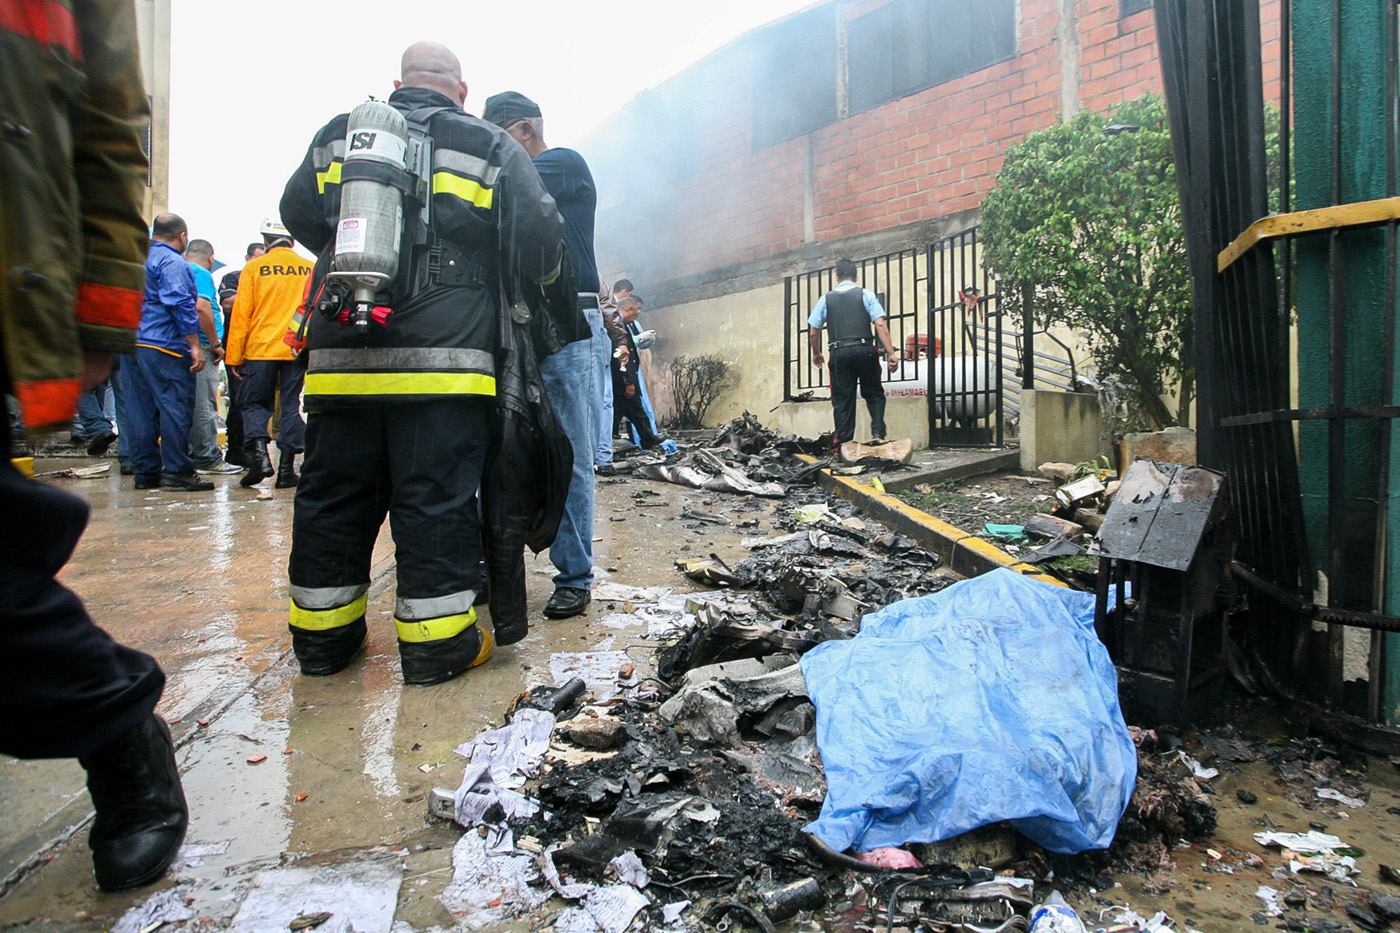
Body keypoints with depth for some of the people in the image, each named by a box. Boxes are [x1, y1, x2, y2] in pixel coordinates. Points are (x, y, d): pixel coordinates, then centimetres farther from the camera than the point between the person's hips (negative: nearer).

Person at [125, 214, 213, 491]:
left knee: (141, 411, 9)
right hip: (164, 347, -9)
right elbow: (182, 305, -17)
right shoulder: (173, 262, -8)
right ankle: (177, 471, -6)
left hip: (131, 344, 9)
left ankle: (145, 472, 12)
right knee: (175, 407, -6)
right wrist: (195, 346, -18)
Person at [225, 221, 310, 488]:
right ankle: (286, 468, 4)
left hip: (261, 348, -1)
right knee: (292, 406, 5)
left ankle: (258, 452, -10)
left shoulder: (253, 268, 2)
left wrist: (234, 357, 4)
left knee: (254, 403, 10)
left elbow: (241, 314, 0)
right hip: (298, 350, 1)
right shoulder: (310, 269, 6)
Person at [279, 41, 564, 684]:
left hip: (341, 353, 4)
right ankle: (436, 642, 7)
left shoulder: (337, 134, 17)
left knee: (333, 491, 11)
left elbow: (298, 212, 24)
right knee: (437, 497, 0)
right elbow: (540, 245, 2)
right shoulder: (491, 147, 6)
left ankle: (322, 633, 22)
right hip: (442, 357, -3)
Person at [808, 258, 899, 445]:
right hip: (865, 350, 0)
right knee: (874, 394, 13)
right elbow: (880, 325, -4)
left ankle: (844, 442, 7)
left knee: (842, 398, 7)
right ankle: (878, 433, -3)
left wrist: (816, 353, 27)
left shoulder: (826, 299, 10)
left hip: (839, 353, 1)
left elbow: (813, 332, 10)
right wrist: (890, 353, -5)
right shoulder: (866, 295, 7)